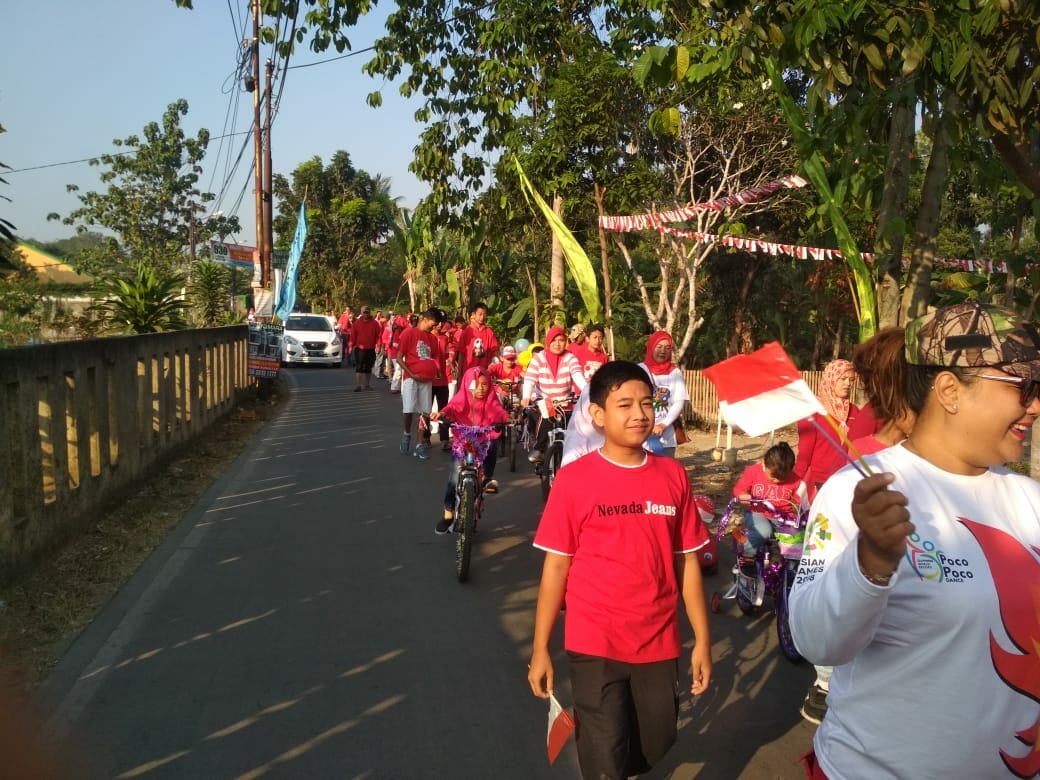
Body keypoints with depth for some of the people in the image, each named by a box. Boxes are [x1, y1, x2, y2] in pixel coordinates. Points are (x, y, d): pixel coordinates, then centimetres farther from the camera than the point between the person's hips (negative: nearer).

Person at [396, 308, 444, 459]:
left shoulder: (432, 338, 14)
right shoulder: (409, 333, -3)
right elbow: (399, 357, -6)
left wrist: (436, 371, 1)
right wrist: (411, 374, -13)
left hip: (427, 380, 5)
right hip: (411, 378, -4)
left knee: (424, 413, 1)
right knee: (409, 411, -4)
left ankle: (420, 446, 8)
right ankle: (407, 434, 26)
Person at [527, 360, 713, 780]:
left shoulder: (673, 475, -1)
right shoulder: (574, 479, -10)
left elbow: (687, 561, 3)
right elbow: (556, 566, -6)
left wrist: (702, 639, 4)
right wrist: (540, 649, -4)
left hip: (659, 643, 4)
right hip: (594, 644, -3)